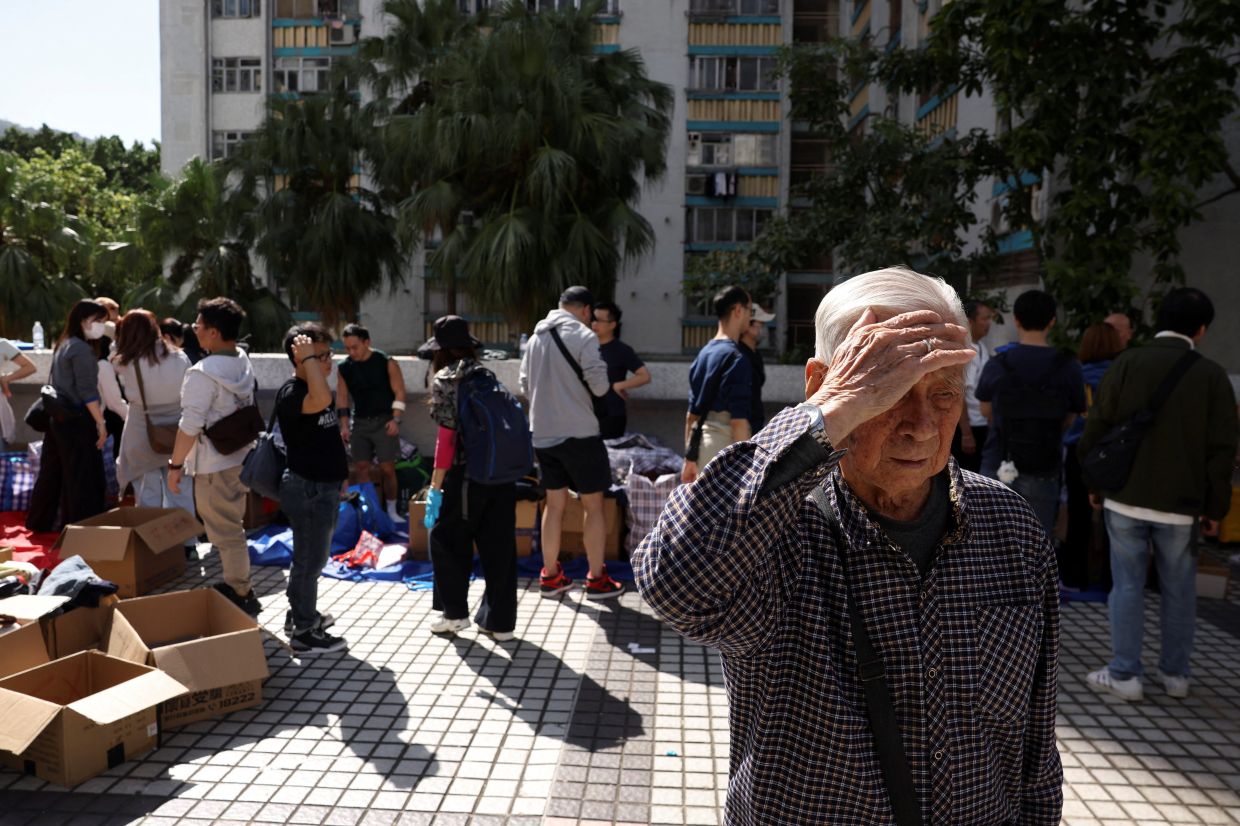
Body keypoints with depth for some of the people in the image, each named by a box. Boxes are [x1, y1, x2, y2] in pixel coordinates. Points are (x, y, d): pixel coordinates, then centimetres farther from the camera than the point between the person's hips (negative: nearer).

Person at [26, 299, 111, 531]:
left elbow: (65, 383, 17)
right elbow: (87, 391, -19)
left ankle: (40, 521, 26)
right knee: (82, 476, -2)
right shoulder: (82, 349, -15)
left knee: (53, 471, 17)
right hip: (76, 419, -9)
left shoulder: (64, 344, 14)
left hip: (57, 416, 9)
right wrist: (101, 423, -17)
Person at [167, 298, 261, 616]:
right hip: (240, 456, 9)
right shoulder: (244, 361, 4)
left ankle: (242, 596, 12)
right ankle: (236, 585, 32)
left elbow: (190, 425, -22)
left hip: (214, 465, -9)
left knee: (225, 532, 3)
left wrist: (176, 464, -12)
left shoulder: (203, 373, -22)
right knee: (231, 526, 21)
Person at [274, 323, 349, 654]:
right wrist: (308, 359, -32)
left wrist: (339, 472, 26)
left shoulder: (313, 389, 10)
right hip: (308, 489, -10)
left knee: (311, 557, 21)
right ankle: (304, 633, 12)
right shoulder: (291, 393, -21)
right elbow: (321, 401, -45)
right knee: (309, 560, 0)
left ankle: (301, 613, 37)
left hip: (323, 486, 10)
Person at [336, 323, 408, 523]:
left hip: (384, 421, -4)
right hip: (360, 422, 4)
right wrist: (344, 425, 1)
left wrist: (395, 419, -15)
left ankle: (391, 509, 9)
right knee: (360, 467, 4)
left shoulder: (387, 363, -10)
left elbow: (399, 392, -8)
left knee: (387, 468, -4)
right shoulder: (345, 367, 3)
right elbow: (342, 397, 8)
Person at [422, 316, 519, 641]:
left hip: (468, 474, -6)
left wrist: (436, 481, -5)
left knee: (446, 539, 13)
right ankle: (500, 621, 16)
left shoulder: (444, 380, -5)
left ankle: (455, 612, 18)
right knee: (499, 544, 10)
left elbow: (447, 434, -10)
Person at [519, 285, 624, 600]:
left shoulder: (536, 337, 10)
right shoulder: (582, 335, -11)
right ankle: (597, 579, 10)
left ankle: (550, 576, 20)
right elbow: (599, 386, -13)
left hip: (541, 433, 6)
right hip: (578, 433, -6)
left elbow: (525, 388, 16)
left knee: (554, 504, 15)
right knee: (593, 505, 5)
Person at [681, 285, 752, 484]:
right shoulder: (736, 358, -15)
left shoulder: (704, 353, 11)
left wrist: (689, 458, 20)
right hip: (725, 449, -9)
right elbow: (738, 420, -20)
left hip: (703, 444, 9)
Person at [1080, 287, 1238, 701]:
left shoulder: (1127, 363, -3)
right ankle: (1175, 674, 23)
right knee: (1179, 590, 13)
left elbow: (1097, 428, -3)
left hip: (1126, 497, 0)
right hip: (1182, 503, 1)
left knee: (1127, 586, 6)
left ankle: (1124, 674, 10)